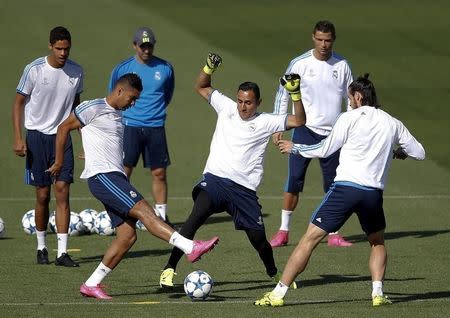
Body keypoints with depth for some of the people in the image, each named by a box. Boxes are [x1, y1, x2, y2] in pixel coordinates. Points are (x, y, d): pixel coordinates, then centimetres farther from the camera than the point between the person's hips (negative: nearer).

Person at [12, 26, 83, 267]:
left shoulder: (76, 72, 0)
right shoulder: (34, 70, -10)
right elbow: (18, 103, -3)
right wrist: (18, 138, -10)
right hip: (37, 136, -2)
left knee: (62, 192, -7)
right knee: (42, 195, 3)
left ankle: (62, 252, -9)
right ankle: (41, 247, 21)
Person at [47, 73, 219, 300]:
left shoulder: (117, 115, 22)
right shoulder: (94, 108, -4)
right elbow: (64, 128, 0)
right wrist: (59, 162, 3)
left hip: (116, 177, 10)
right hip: (102, 176, -10)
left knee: (127, 235, 0)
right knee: (144, 211, -21)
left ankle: (91, 284, 5)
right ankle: (191, 248, -33)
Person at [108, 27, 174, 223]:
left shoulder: (165, 69, 4)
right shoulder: (122, 69, 1)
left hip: (155, 127, 2)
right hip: (129, 126, -1)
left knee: (159, 173, 2)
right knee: (123, 172, -5)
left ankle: (162, 216, 11)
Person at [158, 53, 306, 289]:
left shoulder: (265, 122, 5)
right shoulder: (227, 108, 11)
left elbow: (298, 121, -2)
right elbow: (201, 87, 22)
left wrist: (295, 94, -12)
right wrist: (209, 68, 4)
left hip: (244, 188, 0)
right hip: (215, 179, 0)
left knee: (258, 238, 3)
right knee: (195, 218, -26)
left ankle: (274, 273, 33)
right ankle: (169, 269, -27)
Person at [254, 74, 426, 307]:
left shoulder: (350, 118, 4)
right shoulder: (393, 124, 13)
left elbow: (324, 150, 8)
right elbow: (419, 153, 18)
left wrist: (294, 148, 23)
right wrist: (398, 151, 39)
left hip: (345, 187, -3)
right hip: (373, 192, 3)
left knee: (310, 239, 0)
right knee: (377, 242, 27)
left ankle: (278, 293, -2)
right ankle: (378, 293, 8)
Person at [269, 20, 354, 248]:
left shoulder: (342, 66, 3)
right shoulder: (299, 64, -3)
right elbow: (283, 94, 4)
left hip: (332, 133, 2)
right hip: (305, 129, -2)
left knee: (333, 184, 3)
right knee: (294, 180, -6)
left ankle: (333, 234, 11)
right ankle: (283, 231, 1)